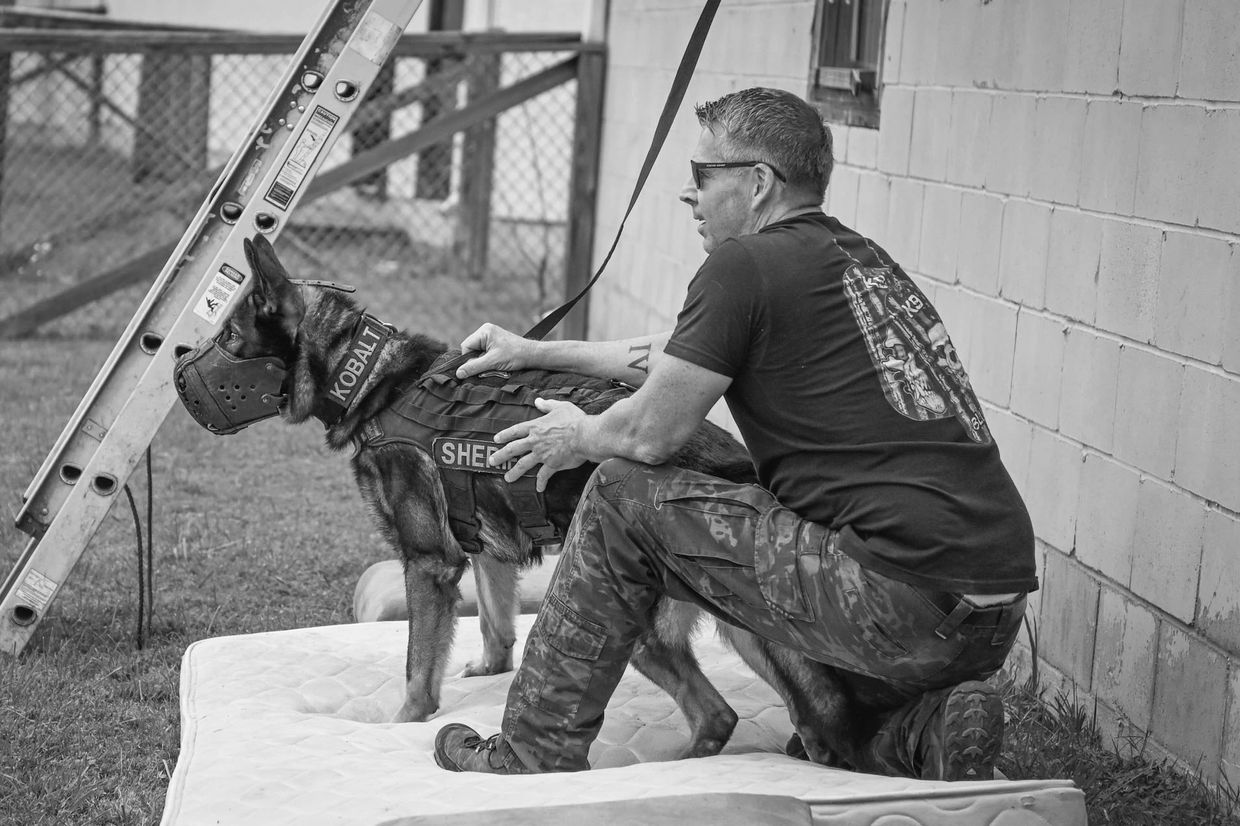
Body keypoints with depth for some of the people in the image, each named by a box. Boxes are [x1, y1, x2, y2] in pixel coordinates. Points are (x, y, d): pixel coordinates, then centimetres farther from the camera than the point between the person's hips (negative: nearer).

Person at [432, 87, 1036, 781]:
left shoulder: (745, 264, -6)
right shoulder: (858, 257, 21)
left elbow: (652, 433, -3)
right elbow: (677, 357, 32)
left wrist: (580, 438, 20)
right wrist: (536, 353, 38)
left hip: (903, 604, -9)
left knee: (624, 495, 3)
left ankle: (534, 758, 9)